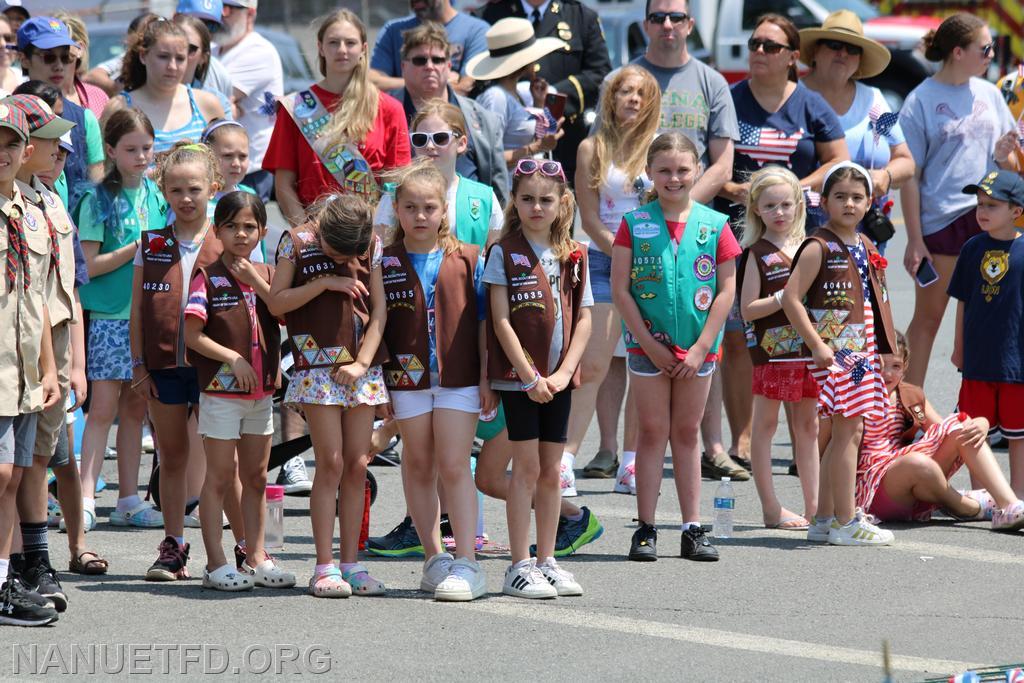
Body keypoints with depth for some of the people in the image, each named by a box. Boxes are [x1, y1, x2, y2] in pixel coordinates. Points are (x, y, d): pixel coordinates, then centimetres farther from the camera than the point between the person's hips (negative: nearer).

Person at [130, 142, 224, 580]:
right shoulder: (151, 246, 7)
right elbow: (138, 310, 9)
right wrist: (139, 366, 3)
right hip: (164, 367, 3)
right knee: (172, 458, 10)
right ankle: (174, 548, 17)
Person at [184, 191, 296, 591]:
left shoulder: (267, 275, 8)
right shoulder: (209, 277, -7)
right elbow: (191, 334, -13)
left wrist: (256, 281, -14)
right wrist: (232, 359, -18)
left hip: (262, 390, 5)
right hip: (221, 390, -5)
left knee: (256, 477, 12)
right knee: (220, 476, -3)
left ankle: (256, 558, 19)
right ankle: (216, 563, -1)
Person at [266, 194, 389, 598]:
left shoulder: (371, 247, 6)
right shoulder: (296, 243, -1)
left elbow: (379, 307, 5)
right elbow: (276, 303, -4)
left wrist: (363, 361, -5)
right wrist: (325, 282, -14)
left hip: (361, 371, 3)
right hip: (317, 368, -3)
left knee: (357, 465, 2)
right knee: (331, 463, -9)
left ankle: (351, 564, 6)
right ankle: (325, 567, -5)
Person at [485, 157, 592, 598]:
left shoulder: (573, 257, 8)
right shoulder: (505, 253, -4)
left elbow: (583, 319, 7)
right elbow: (501, 320, -9)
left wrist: (564, 373, -5)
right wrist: (529, 377, -14)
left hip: (558, 379, 4)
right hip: (518, 376, -4)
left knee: (552, 471, 8)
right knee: (527, 468, -5)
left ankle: (547, 562, 15)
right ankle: (520, 566, 0)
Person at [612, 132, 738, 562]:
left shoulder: (714, 225, -1)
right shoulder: (634, 224, -4)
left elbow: (727, 290, 0)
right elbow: (620, 289, -5)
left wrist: (700, 348, -7)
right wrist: (651, 345, -10)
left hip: (697, 348, 1)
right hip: (649, 345, -1)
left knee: (686, 433, 9)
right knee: (653, 432, 3)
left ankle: (693, 529, 11)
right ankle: (645, 529, 6)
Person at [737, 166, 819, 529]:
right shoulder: (756, 254, -5)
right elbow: (748, 309, -10)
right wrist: (786, 298, -19)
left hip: (807, 346, 6)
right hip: (772, 349, -6)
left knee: (808, 425, 10)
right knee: (765, 424, 0)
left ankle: (813, 504, 15)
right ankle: (771, 508, 3)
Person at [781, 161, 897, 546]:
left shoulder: (866, 248, 14)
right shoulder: (819, 247, -10)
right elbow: (791, 299, -16)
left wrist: (885, 349, 18)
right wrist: (817, 345, -20)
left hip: (862, 352, 8)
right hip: (834, 351, -8)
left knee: (844, 434, 11)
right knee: (848, 430, -11)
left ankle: (824, 520, 17)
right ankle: (846, 523, -9)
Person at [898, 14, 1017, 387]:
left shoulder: (988, 93, 8)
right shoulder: (921, 101, -7)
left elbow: (1009, 164, 17)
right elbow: (909, 176, -7)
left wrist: (1004, 156, -8)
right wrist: (915, 239, -10)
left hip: (986, 217, 4)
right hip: (940, 221, -4)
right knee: (928, 316, 4)